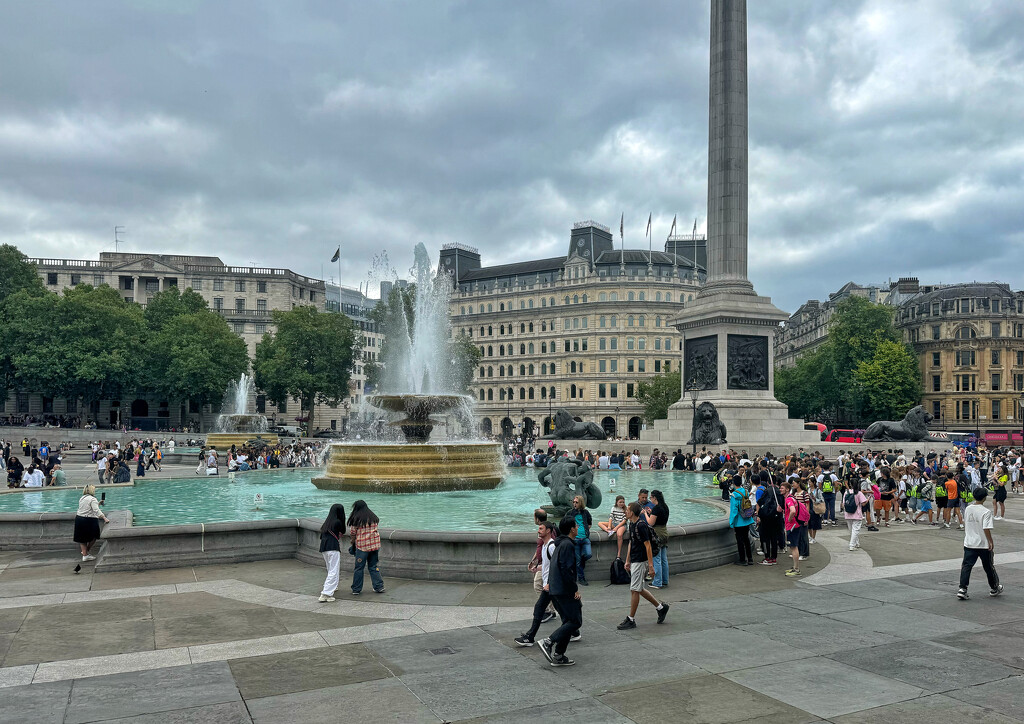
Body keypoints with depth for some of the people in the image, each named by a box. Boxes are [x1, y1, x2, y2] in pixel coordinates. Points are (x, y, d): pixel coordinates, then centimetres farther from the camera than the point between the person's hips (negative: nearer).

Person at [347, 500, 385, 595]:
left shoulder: (356, 519, -8)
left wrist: (353, 541, 16)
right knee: (373, 566, 14)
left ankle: (356, 589, 11)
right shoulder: (373, 517, 8)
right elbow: (374, 529, 12)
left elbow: (352, 533, -3)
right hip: (375, 544, 5)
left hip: (362, 545, -5)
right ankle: (379, 587, 12)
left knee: (359, 567, 5)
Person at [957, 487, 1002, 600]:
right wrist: (991, 542, -11)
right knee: (989, 567, 15)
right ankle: (994, 588, 33)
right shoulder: (986, 512, -15)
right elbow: (986, 529, -19)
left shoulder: (968, 509, 2)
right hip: (984, 545, -3)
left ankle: (962, 589, -10)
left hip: (969, 543, 3)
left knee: (966, 566, 1)